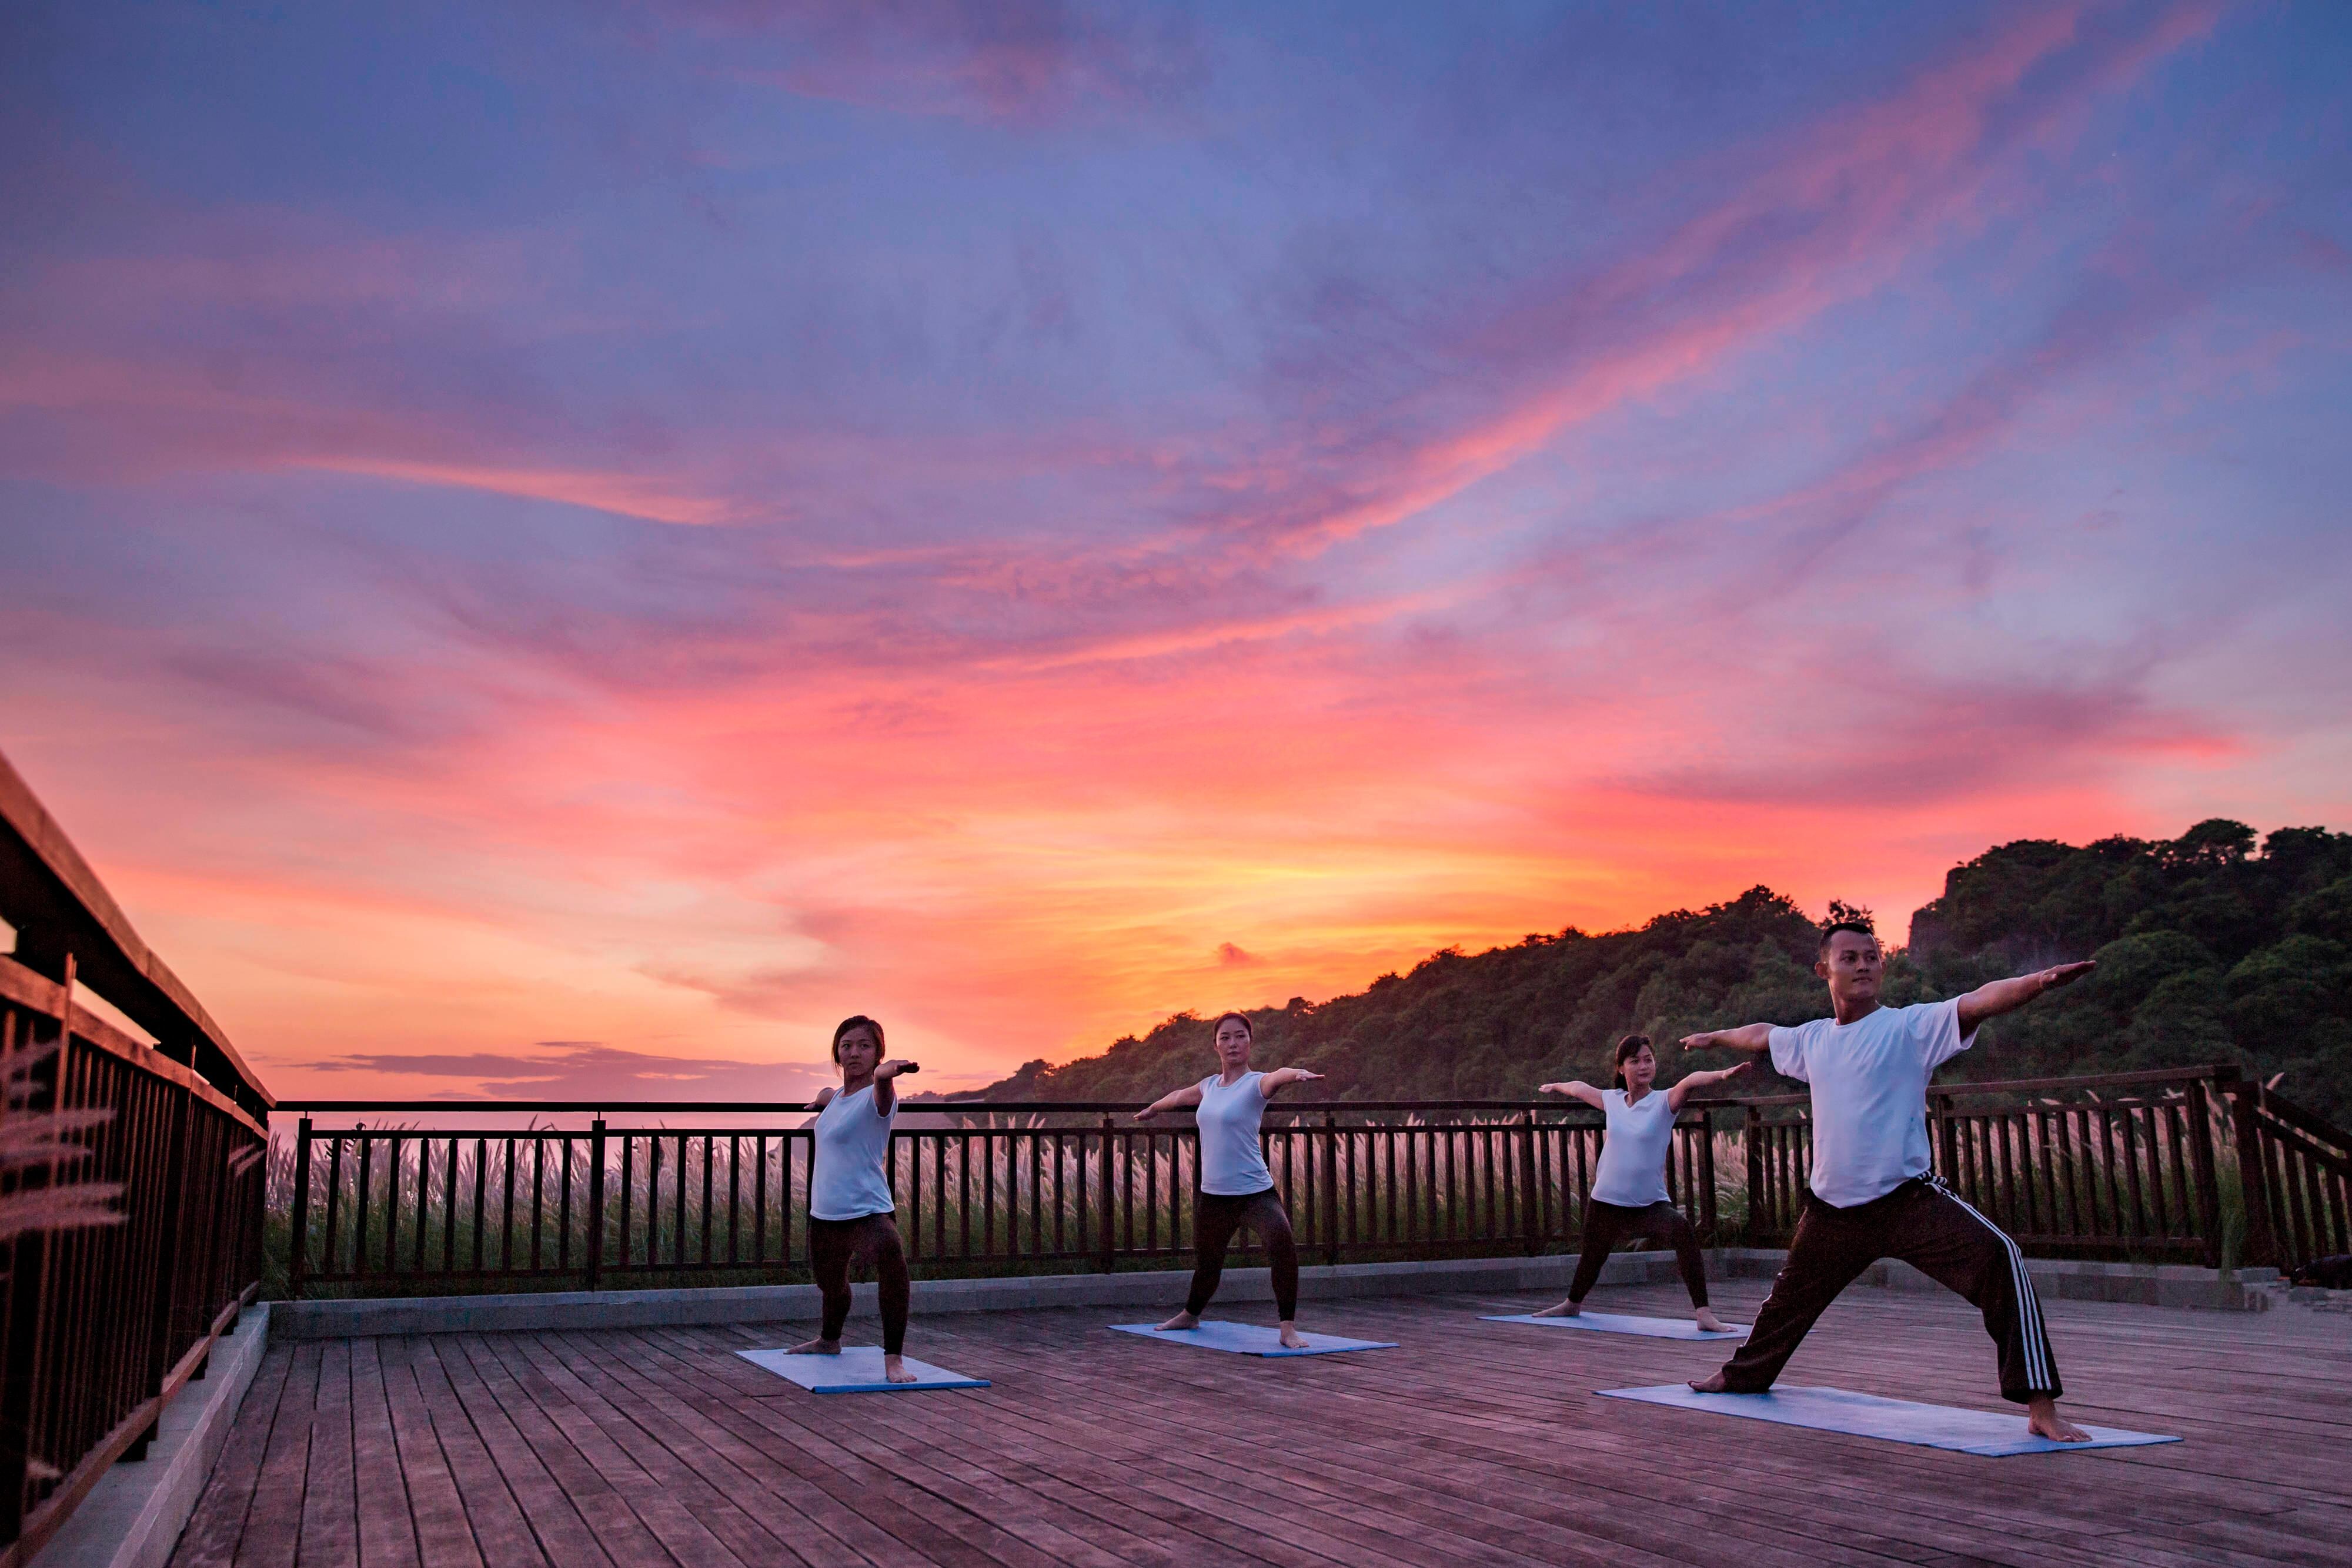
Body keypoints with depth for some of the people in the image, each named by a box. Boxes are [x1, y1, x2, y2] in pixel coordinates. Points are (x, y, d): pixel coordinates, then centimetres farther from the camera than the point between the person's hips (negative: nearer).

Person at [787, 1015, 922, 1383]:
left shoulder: (877, 1095, -16)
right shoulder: (834, 1097, 7)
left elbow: (882, 1089, -45)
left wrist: (885, 1073, -64)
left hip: (868, 1210, -8)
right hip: (824, 1214, 8)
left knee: (891, 1259, -38)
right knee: (830, 1282, 28)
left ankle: (894, 1359, -31)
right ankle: (829, 1340, 60)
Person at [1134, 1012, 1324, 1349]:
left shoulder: (1255, 1084, -10)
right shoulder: (1210, 1085, 8)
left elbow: (1277, 1077, -35)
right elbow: (1180, 1096, 30)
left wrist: (1297, 1074, -58)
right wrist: (1152, 1109, 49)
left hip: (1255, 1191, -6)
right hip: (1212, 1194, 6)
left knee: (1282, 1247, -29)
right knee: (1206, 1262, 21)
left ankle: (1289, 1330, -18)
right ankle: (1190, 1315, 49)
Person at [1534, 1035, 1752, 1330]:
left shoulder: (1664, 1102, -10)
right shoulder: (1612, 1100, 2)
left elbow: (1691, 1081, -32)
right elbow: (1579, 1088, 23)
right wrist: (1555, 1086, 43)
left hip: (1650, 1203, -4)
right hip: (1604, 1201, 4)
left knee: (1683, 1231, -33)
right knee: (1592, 1255, 22)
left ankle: (1703, 1313, -30)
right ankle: (1572, 1304, 53)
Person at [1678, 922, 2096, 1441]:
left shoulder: (1911, 1026, -11)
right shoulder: (1812, 1039, 5)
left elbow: (1980, 1000, -29)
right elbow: (1761, 1034, 26)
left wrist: (2040, 980, -46)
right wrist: (1713, 1037, 44)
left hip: (1907, 1199, -5)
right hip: (1832, 1210, 6)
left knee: (1999, 1260, -29)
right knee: (1791, 1296, 25)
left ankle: (2041, 1409, -23)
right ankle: (1743, 1375, 52)